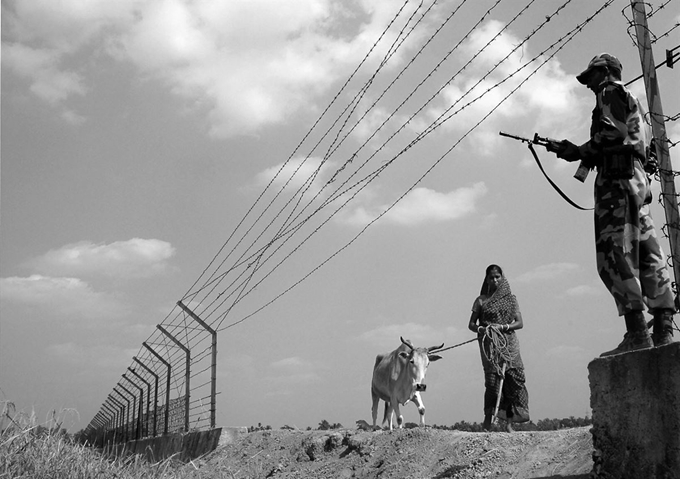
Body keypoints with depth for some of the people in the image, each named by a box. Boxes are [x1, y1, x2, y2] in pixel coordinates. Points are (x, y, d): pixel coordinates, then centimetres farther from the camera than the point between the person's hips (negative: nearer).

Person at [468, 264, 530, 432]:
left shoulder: (511, 299, 12)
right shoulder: (481, 300, 9)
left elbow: (520, 323, 6)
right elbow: (471, 324, 8)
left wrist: (503, 327, -11)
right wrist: (481, 329, -14)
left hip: (509, 342, 2)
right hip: (490, 344, -2)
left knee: (513, 380, -4)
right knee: (492, 379, -14)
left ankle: (509, 422, 1)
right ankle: (488, 418, -9)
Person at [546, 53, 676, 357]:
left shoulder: (611, 93, 3)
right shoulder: (632, 102, 32)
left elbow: (613, 133, -13)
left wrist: (578, 152, -3)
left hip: (618, 179, -10)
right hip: (638, 180, 10)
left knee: (616, 254, -15)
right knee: (647, 256, 3)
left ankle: (637, 332, -22)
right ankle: (663, 329, 0)